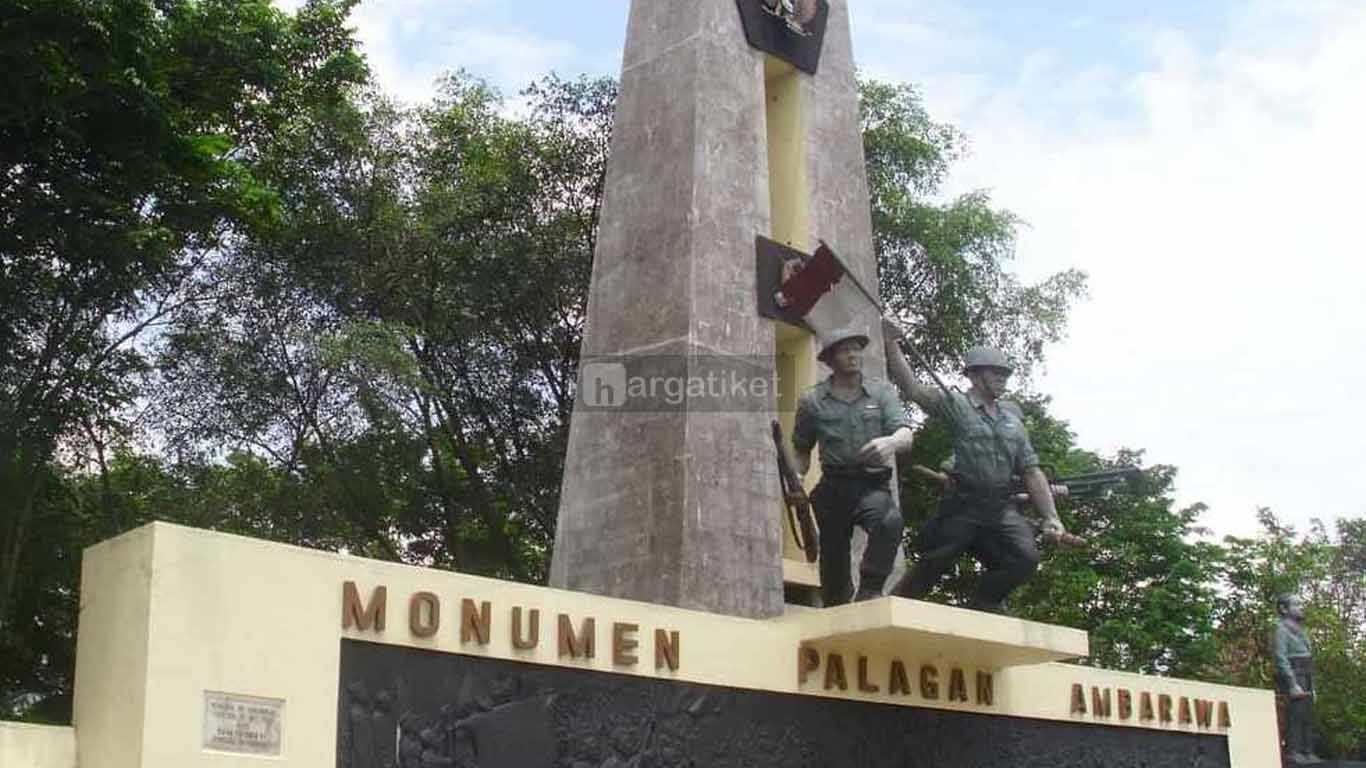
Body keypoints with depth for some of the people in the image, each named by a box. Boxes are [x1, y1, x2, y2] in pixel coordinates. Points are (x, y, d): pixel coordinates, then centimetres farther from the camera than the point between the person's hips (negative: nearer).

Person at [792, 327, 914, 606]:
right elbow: (802, 450, 18)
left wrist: (891, 442, -30)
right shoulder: (812, 401, 7)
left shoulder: (881, 391, 6)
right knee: (833, 558, 3)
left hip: (873, 486, -1)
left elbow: (906, 436, -6)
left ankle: (870, 591, -22)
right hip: (833, 487, 1)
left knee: (890, 521, -33)